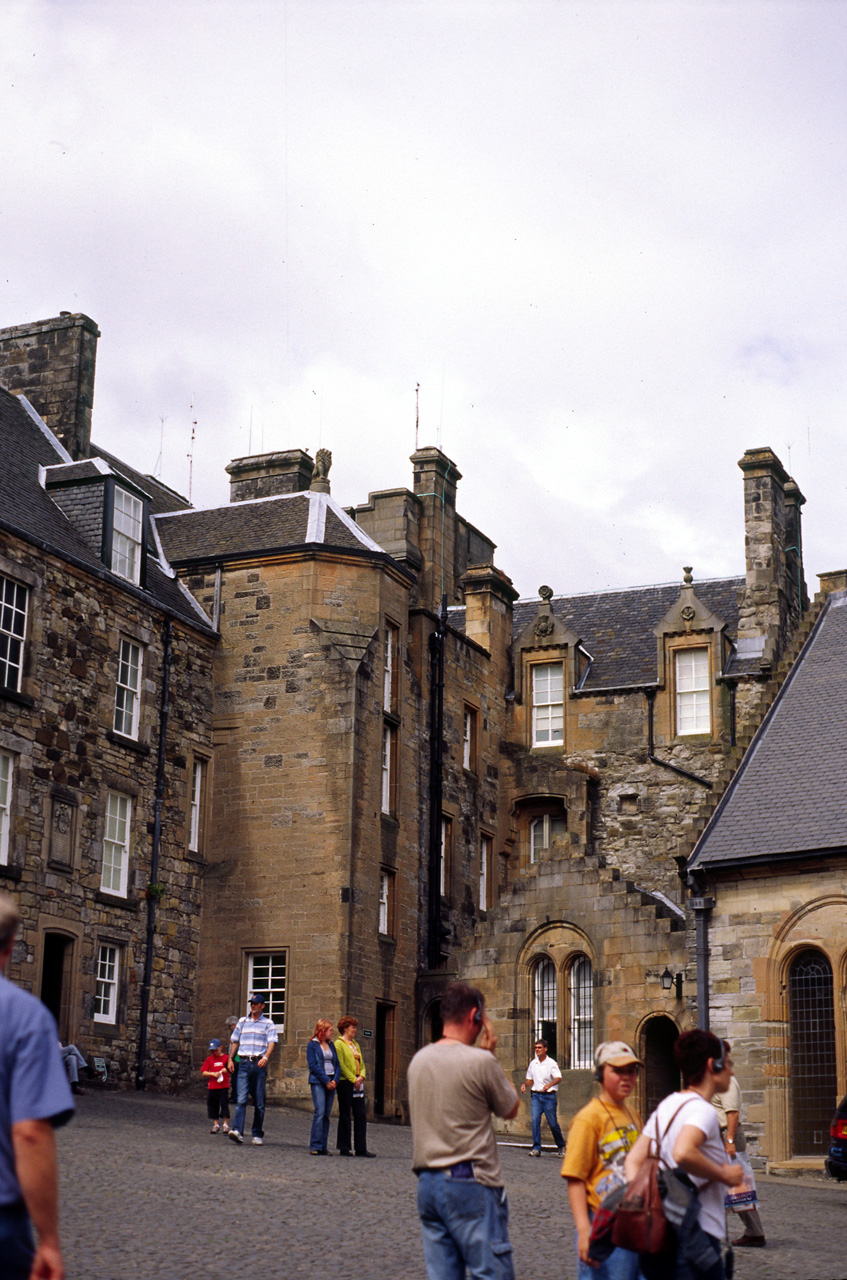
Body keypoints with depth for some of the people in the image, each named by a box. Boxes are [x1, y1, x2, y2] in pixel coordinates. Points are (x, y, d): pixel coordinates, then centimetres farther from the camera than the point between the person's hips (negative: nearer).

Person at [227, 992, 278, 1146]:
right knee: (241, 1098, -12)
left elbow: (272, 1043, -4)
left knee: (259, 1102, 3)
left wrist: (265, 1057, -21)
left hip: (259, 1063, -1)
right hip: (244, 1063, 1)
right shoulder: (242, 1021, 14)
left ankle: (258, 1134, 10)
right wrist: (230, 1059, 10)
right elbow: (234, 1041, 19)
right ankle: (237, 1131, -21)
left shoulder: (268, 1023, 6)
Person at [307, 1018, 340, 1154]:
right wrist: (326, 1081, -13)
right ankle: (315, 1146, -13)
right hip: (318, 1082, -6)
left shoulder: (331, 1045, 17)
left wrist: (335, 1080, -4)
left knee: (327, 1114, 3)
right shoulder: (312, 1045, 1)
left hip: (331, 1082, 6)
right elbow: (313, 1065, -8)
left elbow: (337, 1064, 14)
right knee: (320, 1112, -14)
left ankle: (323, 1146, 5)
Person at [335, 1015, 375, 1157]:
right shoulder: (339, 1044, -4)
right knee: (345, 1115, -2)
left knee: (361, 1115, 3)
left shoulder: (355, 1044, 20)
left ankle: (361, 1148, 6)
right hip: (345, 1083, -7)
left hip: (357, 1084, 7)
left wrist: (361, 1077, -2)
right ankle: (344, 1148, 5)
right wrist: (353, 1079, -15)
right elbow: (341, 1065, -12)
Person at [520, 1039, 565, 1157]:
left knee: (552, 1123, 0)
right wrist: (524, 1084, 0)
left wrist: (550, 1084, -33)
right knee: (535, 1120, -11)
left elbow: (559, 1078, -15)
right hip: (536, 1095, 4)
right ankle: (536, 1148, -7)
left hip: (549, 1095, -4)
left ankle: (561, 1146, 19)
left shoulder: (551, 1063, -4)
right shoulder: (533, 1063, 11)